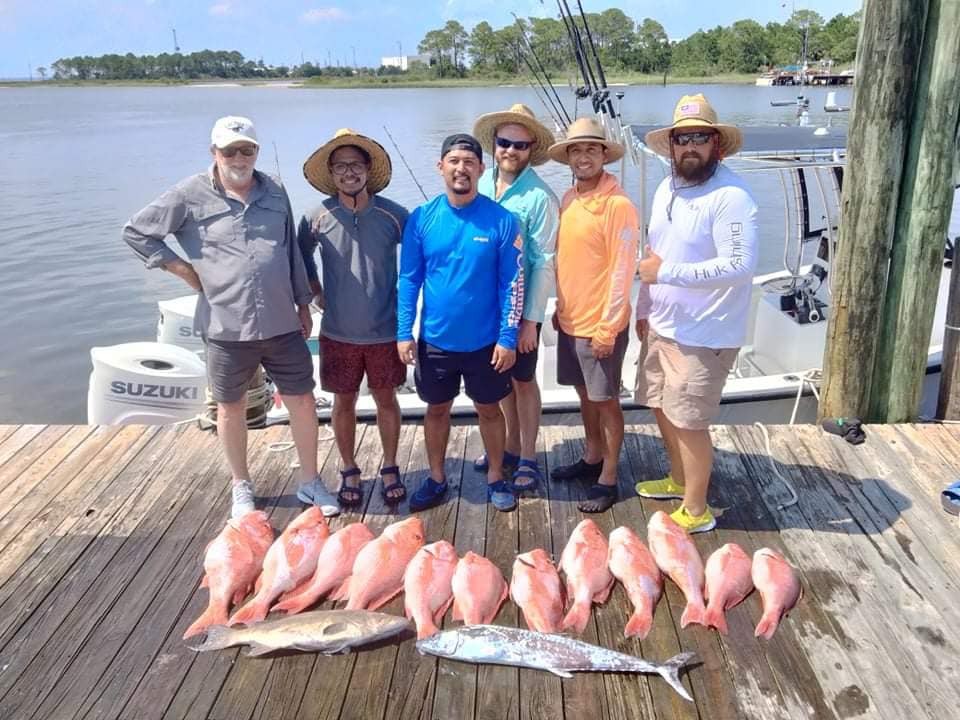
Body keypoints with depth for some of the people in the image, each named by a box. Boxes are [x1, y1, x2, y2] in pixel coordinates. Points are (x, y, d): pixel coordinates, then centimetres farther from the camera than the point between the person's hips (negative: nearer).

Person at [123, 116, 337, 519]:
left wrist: (303, 304, 14)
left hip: (282, 323, 3)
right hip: (227, 327, -2)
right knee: (231, 408, 12)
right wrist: (185, 271, -4)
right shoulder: (192, 195, -6)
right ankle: (242, 487, 31)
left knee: (302, 400, 7)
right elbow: (136, 233, -1)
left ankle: (309, 482, 25)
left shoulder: (274, 192, 6)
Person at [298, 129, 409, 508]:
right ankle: (348, 471, 29)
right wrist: (319, 296, 7)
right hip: (338, 333, 1)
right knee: (343, 403, 12)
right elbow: (300, 258, 11)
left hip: (385, 331, 0)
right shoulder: (318, 217, -6)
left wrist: (402, 299, 2)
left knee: (386, 400, 13)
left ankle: (390, 468, 31)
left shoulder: (393, 214, -9)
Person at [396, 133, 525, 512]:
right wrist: (404, 332, -5)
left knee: (489, 409, 13)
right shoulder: (421, 219, -4)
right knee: (437, 409, 16)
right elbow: (409, 279, 0)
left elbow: (512, 283, -7)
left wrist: (507, 337, -11)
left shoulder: (501, 220, -9)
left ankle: (496, 478, 32)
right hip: (435, 340, 2)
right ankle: (436, 478, 34)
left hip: (485, 341, -1)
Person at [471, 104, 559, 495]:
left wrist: (531, 319, -14)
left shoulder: (540, 197, -15)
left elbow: (545, 262, -14)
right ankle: (511, 446, 35)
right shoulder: (481, 184, -1)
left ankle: (528, 459, 24)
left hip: (520, 307, -5)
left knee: (523, 380, 9)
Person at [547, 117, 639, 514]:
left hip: (600, 325, -7)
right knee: (585, 394, 20)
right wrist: (561, 308, 14)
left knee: (606, 400, 5)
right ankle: (592, 458, 38)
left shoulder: (618, 205, -17)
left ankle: (608, 480, 18)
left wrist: (607, 328, -18)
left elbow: (622, 271, -17)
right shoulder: (568, 199, 5)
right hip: (569, 320, 7)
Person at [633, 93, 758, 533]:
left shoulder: (731, 197, -19)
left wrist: (666, 273, -23)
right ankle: (679, 479, 42)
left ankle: (695, 512, 18)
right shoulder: (666, 189, 8)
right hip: (663, 325, 9)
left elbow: (740, 266, -27)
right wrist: (644, 310, 14)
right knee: (662, 407, 20)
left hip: (703, 334, -8)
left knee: (688, 421, 0)